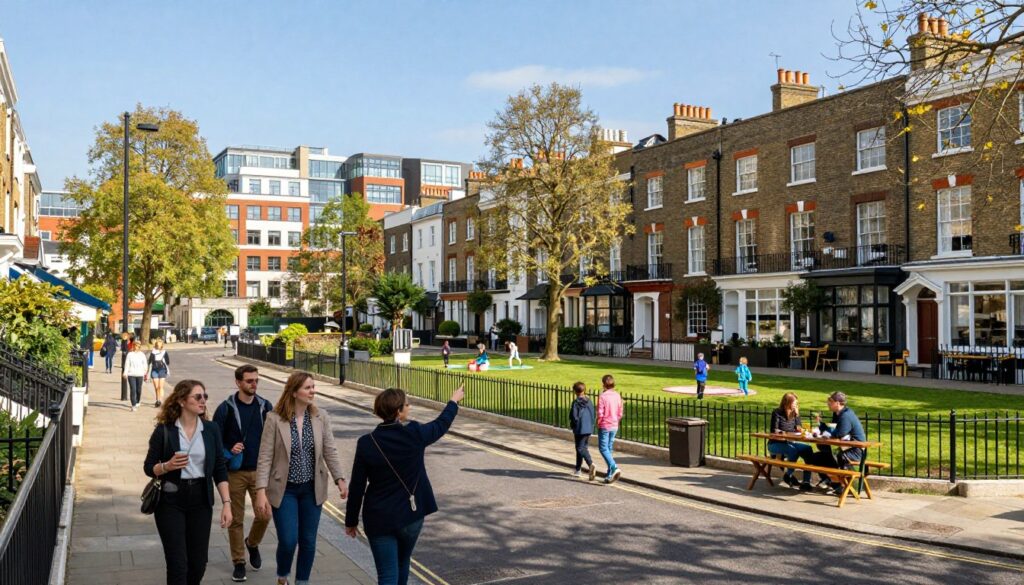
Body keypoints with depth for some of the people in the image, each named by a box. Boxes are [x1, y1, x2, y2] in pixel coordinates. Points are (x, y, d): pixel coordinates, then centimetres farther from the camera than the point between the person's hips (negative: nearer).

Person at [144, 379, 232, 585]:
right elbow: (148, 467, -1)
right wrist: (167, 466, -22)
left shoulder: (211, 430, 3)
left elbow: (220, 470, 4)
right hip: (171, 501, -3)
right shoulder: (164, 431, -6)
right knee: (177, 564, -3)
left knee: (198, 563, 8)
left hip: (201, 501, 3)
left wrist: (226, 503, -3)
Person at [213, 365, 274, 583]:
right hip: (235, 473, -2)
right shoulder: (226, 409, -6)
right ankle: (239, 562, 22)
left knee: (264, 515, 1)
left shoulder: (265, 407, 1)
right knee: (236, 520, 6)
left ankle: (252, 543, 32)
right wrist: (229, 451, -20)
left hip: (260, 471, 2)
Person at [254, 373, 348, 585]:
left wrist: (340, 479, -12)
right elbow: (265, 458, -11)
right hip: (284, 490, -3)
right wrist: (261, 492, -16)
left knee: (308, 541, 9)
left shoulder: (321, 417, -3)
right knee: (288, 541, -3)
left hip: (312, 489, 3)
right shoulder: (274, 419, -12)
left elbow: (330, 452, -1)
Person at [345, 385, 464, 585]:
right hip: (410, 515, 1)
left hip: (379, 519, -1)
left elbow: (357, 487, -6)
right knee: (402, 564, 25)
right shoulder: (415, 434, -13)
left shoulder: (366, 443, -12)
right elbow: (441, 424, 9)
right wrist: (454, 400, 28)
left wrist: (351, 521, 8)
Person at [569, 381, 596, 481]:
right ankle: (577, 470, 25)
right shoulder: (589, 402, 3)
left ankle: (591, 464, -27)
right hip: (589, 429, 6)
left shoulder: (576, 403, -13)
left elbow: (574, 417, -15)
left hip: (580, 429, -6)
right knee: (584, 447, 16)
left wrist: (572, 425, 4)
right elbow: (594, 415, 5)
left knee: (581, 449, -2)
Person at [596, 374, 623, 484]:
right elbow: (620, 413, 5)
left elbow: (600, 413, -16)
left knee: (603, 448, -1)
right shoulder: (617, 396, 2)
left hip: (604, 426, -6)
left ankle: (614, 468, -19)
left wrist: (598, 423, 0)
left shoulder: (602, 396, -16)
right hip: (614, 426, 6)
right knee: (609, 448, 14)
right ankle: (610, 472, 15)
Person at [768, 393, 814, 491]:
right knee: (793, 451, -35)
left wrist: (796, 414, -8)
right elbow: (774, 431, -12)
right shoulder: (777, 413, -8)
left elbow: (800, 429, 2)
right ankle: (788, 475, -9)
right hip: (775, 444, -6)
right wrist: (787, 432, -19)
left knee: (808, 449, -22)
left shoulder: (794, 413, 8)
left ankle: (806, 482, -24)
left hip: (789, 443, 6)